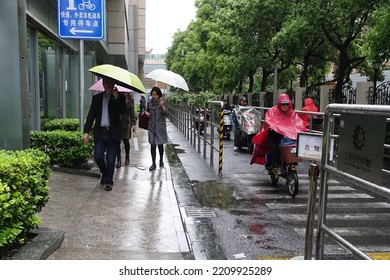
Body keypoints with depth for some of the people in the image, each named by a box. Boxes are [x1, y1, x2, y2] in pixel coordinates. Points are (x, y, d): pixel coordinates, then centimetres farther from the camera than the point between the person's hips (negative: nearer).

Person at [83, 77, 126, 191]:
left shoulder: (119, 98, 4)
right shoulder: (97, 98, 10)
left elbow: (123, 111, -12)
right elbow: (91, 115, 7)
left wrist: (116, 97, -18)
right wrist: (86, 131, -2)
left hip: (113, 133, -2)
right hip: (100, 132, 2)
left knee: (110, 159, 2)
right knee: (98, 156, -4)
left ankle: (108, 181, 17)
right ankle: (105, 173, 25)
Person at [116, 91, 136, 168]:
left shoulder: (130, 100, 4)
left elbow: (132, 113, 9)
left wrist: (133, 124, 6)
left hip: (126, 122, 1)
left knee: (126, 141, 7)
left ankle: (127, 157, 30)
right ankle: (118, 160, 7)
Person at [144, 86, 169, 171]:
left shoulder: (163, 102, -4)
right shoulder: (149, 103, 4)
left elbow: (166, 114, -12)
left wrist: (162, 106, -26)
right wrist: (146, 113, -4)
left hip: (160, 126, -2)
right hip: (152, 126, 2)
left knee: (160, 145, 6)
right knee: (153, 145, -2)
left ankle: (161, 160, 28)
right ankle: (153, 163, 4)